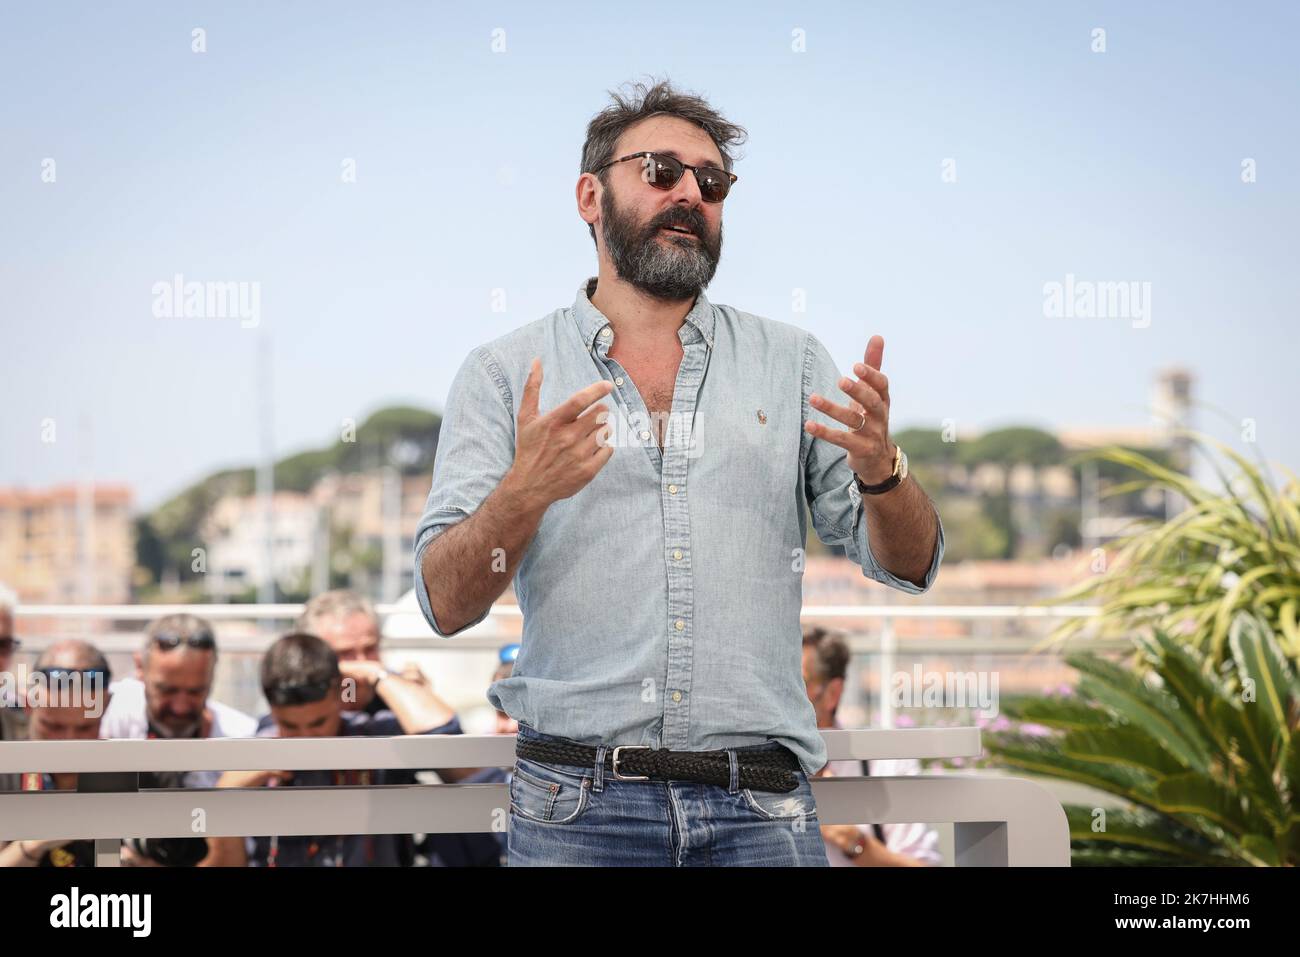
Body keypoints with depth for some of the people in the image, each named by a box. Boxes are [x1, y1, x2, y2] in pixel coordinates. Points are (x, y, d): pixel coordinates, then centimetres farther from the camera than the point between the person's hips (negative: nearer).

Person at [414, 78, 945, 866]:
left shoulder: (792, 362, 12)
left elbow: (910, 565, 7)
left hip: (761, 809, 2)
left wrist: (880, 469, -14)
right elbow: (446, 605, -2)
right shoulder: (504, 374, 6)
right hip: (579, 804, -2)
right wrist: (523, 493, -21)